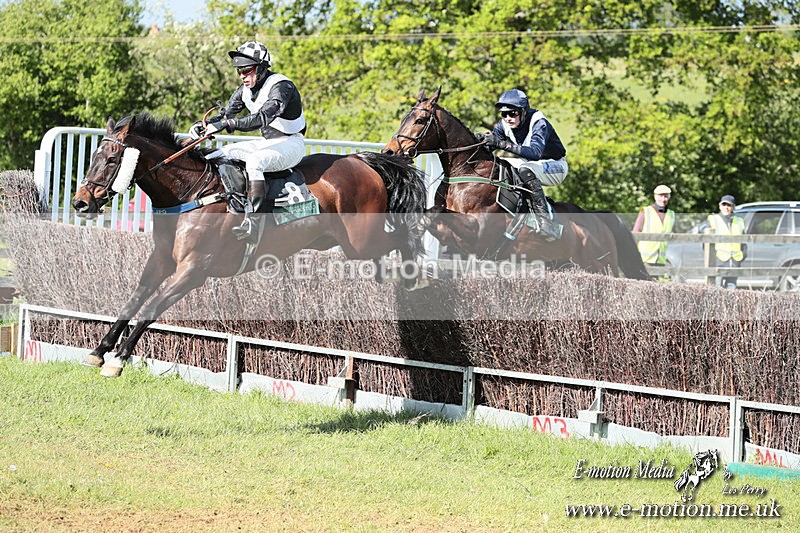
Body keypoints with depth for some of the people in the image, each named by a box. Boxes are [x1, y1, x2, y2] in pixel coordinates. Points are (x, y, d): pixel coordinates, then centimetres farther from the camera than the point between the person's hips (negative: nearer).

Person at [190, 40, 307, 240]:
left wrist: (227, 124, -44)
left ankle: (251, 219, -42)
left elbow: (263, 117, -37)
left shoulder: (281, 86, -24)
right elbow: (226, 113, 5)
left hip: (291, 143, -9)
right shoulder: (246, 90, 3)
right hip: (267, 141, 9)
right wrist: (202, 125, -15)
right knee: (219, 155, 2)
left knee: (254, 161, -36)